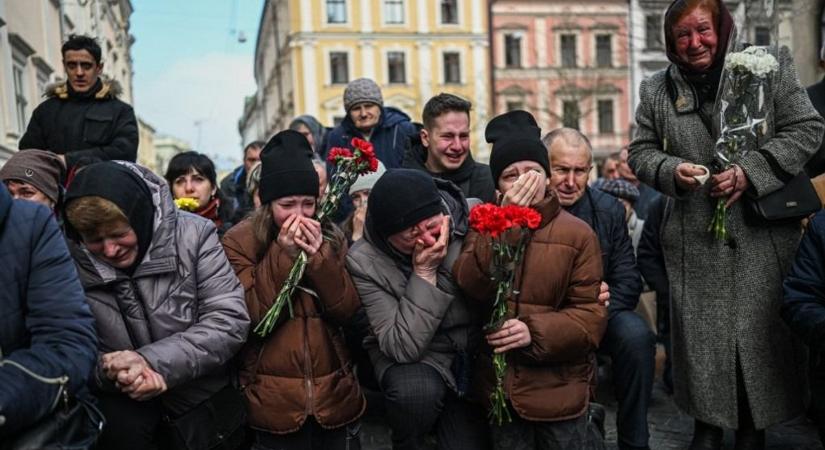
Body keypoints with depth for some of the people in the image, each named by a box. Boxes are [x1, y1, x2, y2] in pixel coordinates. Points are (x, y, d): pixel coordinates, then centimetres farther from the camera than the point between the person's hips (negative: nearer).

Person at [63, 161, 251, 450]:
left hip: (203, 401, -1)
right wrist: (110, 371, -22)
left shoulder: (193, 234, -12)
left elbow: (230, 321, -15)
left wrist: (150, 361, -24)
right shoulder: (70, 261, -7)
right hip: (124, 406, 2)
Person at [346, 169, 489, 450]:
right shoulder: (365, 261, -21)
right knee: (415, 389, -32)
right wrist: (424, 274, -29)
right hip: (410, 360, -2)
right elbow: (402, 347, -25)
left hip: (475, 354, 2)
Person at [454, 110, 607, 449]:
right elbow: (470, 287, -16)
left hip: (559, 385, -2)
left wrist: (535, 331, -24)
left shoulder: (577, 233, -5)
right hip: (500, 384, 2)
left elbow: (591, 314, -8)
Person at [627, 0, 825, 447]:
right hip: (695, 240, 1)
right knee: (700, 331, 6)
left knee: (762, 327, 6)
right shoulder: (657, 90, 7)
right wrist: (672, 170, -11)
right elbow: (640, 151, 11)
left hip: (762, 236, -1)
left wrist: (748, 171, -14)